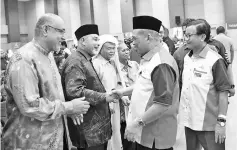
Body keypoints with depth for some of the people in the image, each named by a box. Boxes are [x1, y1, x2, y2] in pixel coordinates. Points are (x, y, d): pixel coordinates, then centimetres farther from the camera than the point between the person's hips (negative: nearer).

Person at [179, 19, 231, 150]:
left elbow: (223, 92, -14)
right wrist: (178, 106, 12)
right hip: (188, 120, 6)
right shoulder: (186, 58, 5)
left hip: (208, 123, -6)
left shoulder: (215, 60, -15)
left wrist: (221, 121, -16)